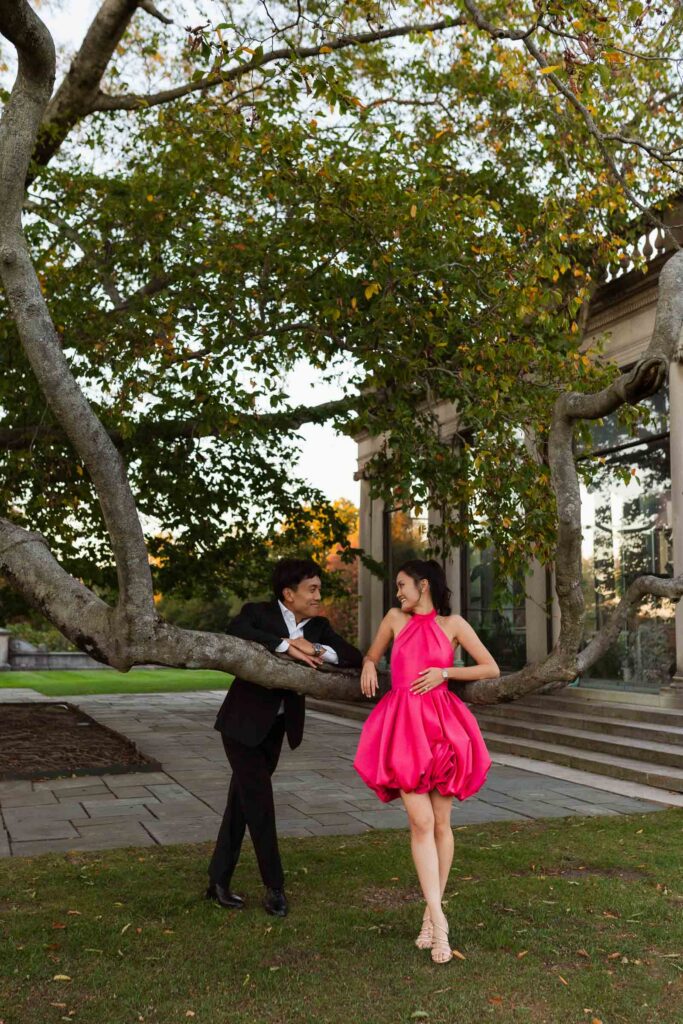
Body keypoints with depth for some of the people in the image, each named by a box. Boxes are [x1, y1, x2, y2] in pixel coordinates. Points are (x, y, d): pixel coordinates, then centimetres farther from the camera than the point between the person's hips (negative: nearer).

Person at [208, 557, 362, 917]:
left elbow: (355, 657, -5)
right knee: (259, 802, -5)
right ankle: (274, 885, 11)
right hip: (244, 723, -5)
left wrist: (318, 651, -23)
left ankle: (219, 882, 23)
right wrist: (286, 646, -35)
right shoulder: (257, 612, -10)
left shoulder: (319, 626, 3)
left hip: (277, 727, 5)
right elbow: (235, 632, -32)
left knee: (241, 801, 12)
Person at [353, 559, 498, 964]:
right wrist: (369, 665, 2)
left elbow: (492, 669, 2)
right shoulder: (395, 618, 10)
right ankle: (439, 920, -8)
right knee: (421, 821, -10)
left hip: (441, 725, 0)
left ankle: (431, 913, 19)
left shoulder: (452, 624, 3)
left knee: (441, 823, 5)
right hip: (402, 725, 1)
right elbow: (372, 655, 25)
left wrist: (444, 673, -7)